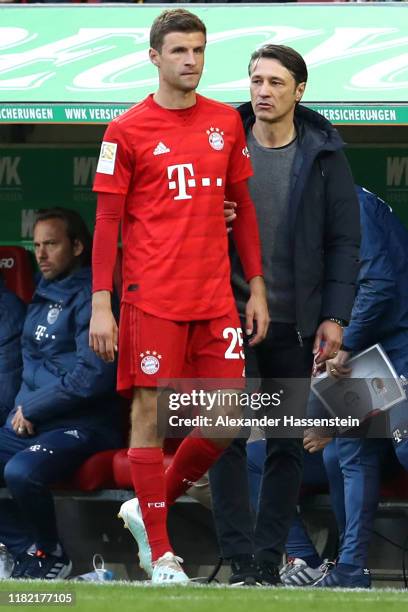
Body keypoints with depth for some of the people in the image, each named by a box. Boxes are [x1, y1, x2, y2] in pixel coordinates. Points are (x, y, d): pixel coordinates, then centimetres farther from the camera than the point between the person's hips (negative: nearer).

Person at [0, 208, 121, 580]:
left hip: (82, 426, -9)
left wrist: (32, 408, -10)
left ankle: (50, 556, -10)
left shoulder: (88, 298, -9)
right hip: (30, 425, 9)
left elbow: (93, 375, -17)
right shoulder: (43, 298, 17)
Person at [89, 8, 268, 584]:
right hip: (152, 298, -5)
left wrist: (257, 287, 13)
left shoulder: (226, 122, 10)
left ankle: (150, 508, 21)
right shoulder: (127, 131, -2)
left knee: (226, 417, 1)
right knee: (151, 413, -3)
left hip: (216, 298, 5)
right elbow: (107, 221, -2)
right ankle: (159, 553, 4)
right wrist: (101, 305, -8)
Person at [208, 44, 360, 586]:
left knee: (288, 444, 5)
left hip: (295, 324, 1)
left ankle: (269, 558, 13)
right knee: (228, 437, -7)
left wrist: (334, 317, -6)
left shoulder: (323, 156, 1)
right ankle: (241, 561, -6)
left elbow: (344, 240, 1)